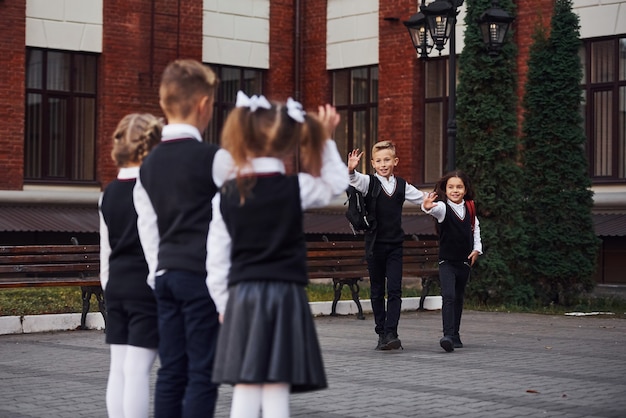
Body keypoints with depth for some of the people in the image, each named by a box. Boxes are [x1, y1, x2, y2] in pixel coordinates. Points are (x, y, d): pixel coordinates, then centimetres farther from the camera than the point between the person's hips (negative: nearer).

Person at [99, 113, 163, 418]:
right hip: (148, 285, -7)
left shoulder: (109, 193, 9)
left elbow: (105, 250, 14)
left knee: (119, 366, 9)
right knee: (138, 367, -7)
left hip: (116, 285, 7)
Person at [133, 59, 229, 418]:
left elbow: (148, 227, 12)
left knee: (172, 371, 9)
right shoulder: (213, 158, -9)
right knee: (202, 373, -3)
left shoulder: (149, 164, 11)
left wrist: (159, 274, 16)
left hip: (167, 274, 7)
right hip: (202, 275, -6)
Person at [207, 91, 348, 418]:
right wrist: (325, 139, 19)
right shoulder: (297, 188, -4)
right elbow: (337, 182, 16)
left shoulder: (225, 195, 3)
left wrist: (224, 305, 15)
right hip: (285, 295, -2)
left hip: (242, 297, 2)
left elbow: (216, 261, 4)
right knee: (276, 390, -1)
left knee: (245, 392, 3)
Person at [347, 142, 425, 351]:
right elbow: (355, 180, -26)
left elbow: (424, 199, 19)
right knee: (377, 291, 7)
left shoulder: (402, 185, 5)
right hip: (375, 244, -1)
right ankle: (381, 333, 15)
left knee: (395, 290, -7)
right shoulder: (368, 182, -4)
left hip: (395, 245, 1)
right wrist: (351, 169, -44)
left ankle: (391, 333, -9)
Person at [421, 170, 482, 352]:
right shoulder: (443, 207, -12)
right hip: (447, 261, -5)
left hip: (464, 261, 5)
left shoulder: (469, 208, 3)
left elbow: (475, 227, 20)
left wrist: (477, 249, 11)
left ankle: (455, 335, 26)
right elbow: (436, 209, -37)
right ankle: (448, 335, -26)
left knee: (459, 298, 15)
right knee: (448, 296, -19)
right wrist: (427, 207, -60)